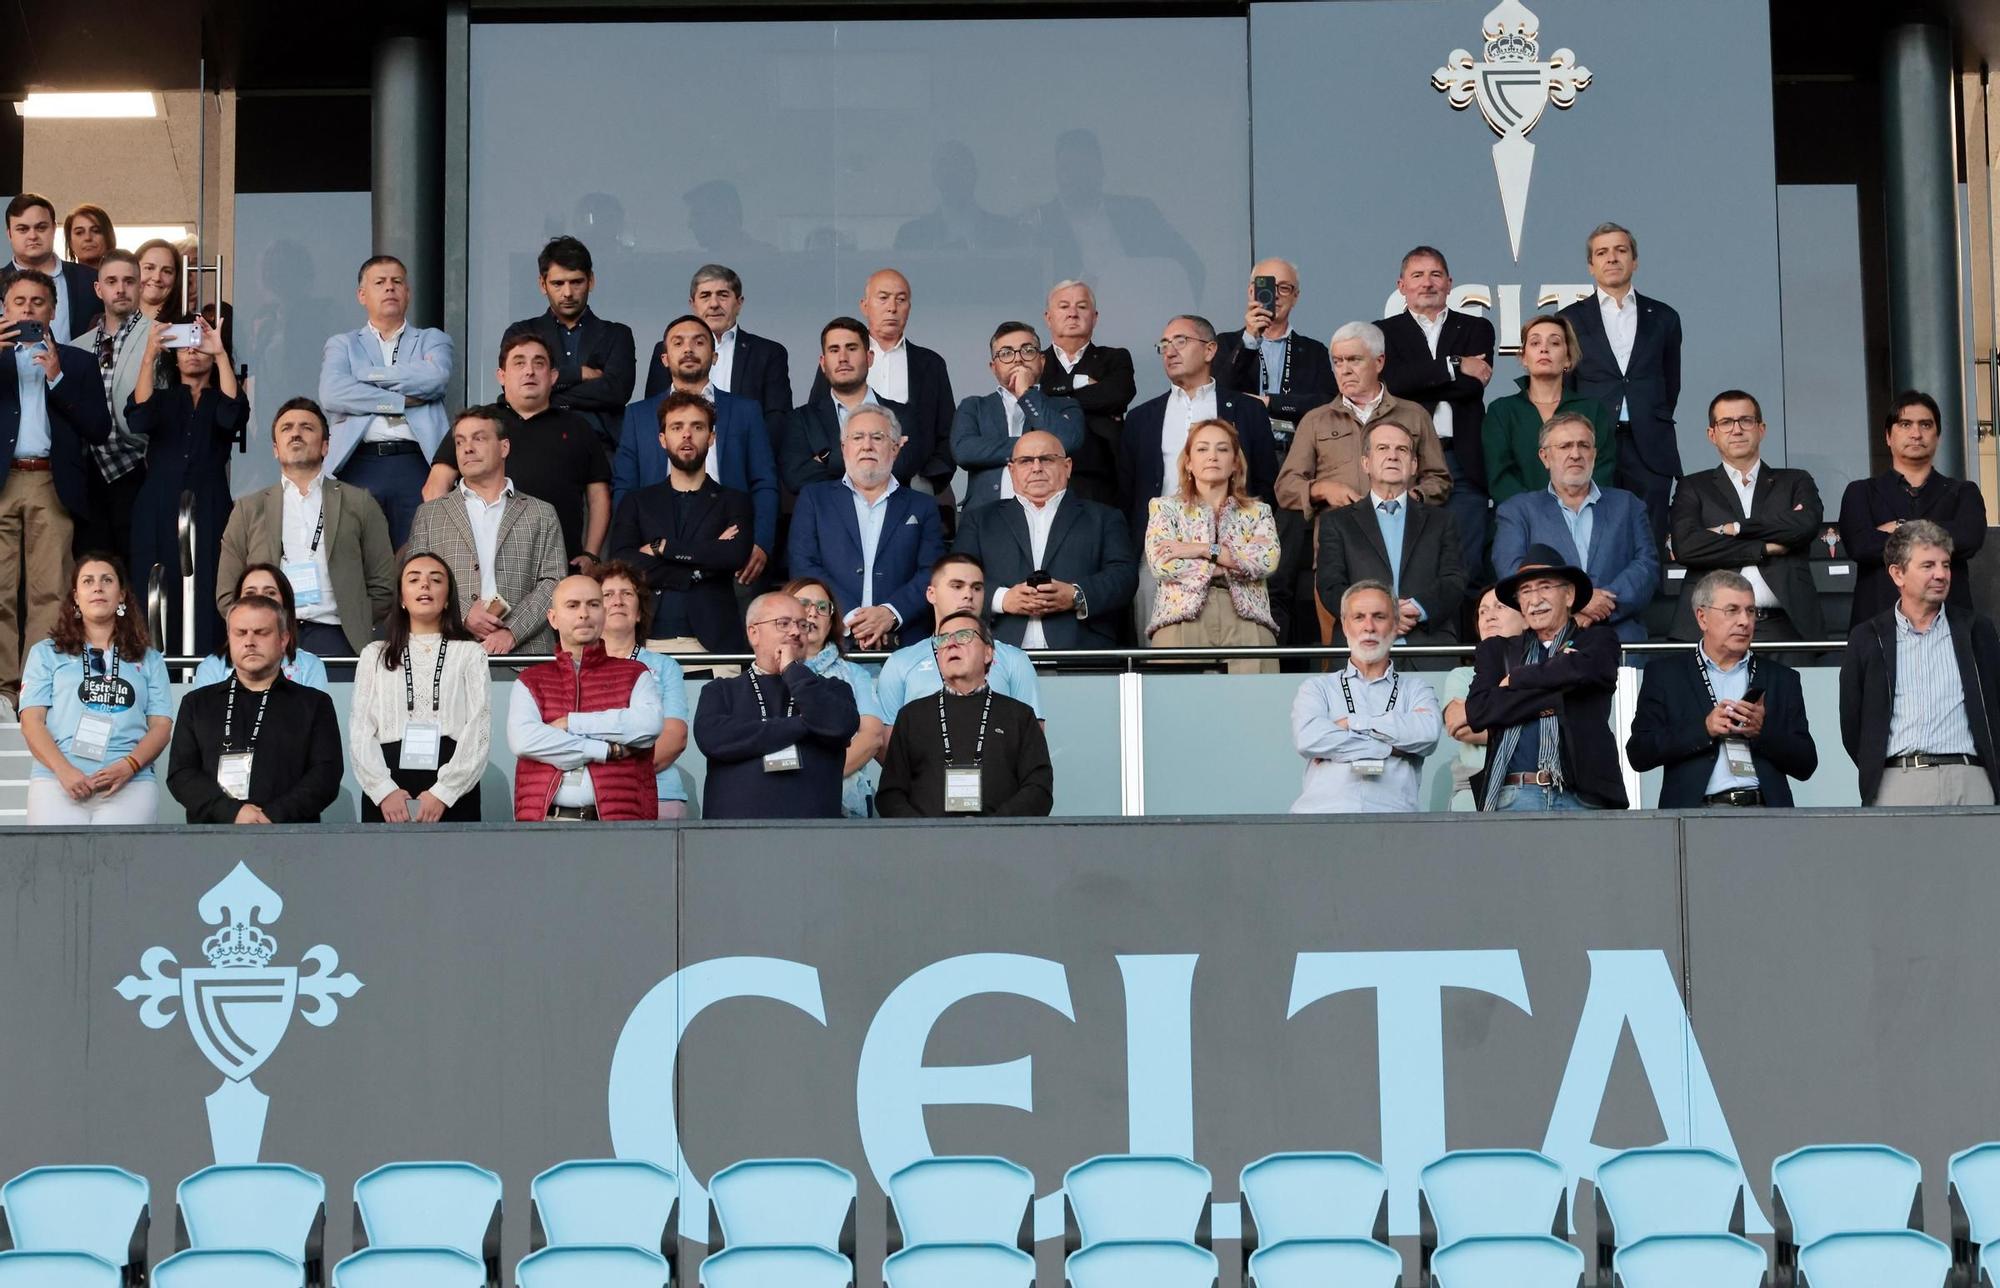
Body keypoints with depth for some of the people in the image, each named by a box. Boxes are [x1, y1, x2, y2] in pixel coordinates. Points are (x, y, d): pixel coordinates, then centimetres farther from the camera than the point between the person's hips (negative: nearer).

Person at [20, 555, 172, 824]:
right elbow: (32, 722, 9)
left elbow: (161, 725, 13)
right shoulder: (46, 653, 20)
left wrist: (127, 767, -7)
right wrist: (65, 771, -9)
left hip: (130, 782, 0)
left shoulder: (148, 659, 23)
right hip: (57, 779, 0)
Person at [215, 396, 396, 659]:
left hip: (332, 637, -1)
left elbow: (382, 589, 13)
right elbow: (227, 596, 16)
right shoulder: (248, 509, 20)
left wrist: (351, 626, 0)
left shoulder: (359, 505, 17)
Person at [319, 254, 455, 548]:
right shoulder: (342, 345, 19)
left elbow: (436, 377, -4)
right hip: (359, 465, 0)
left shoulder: (432, 339, 20)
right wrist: (403, 401, -3)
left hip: (416, 465, 0)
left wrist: (366, 374, 1)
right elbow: (332, 394, -2)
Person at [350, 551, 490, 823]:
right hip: (385, 792, 1)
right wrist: (385, 790, -10)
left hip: (453, 793, -1)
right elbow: (360, 730, 6)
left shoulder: (470, 653, 11)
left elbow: (479, 729, 1)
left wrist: (442, 793, -12)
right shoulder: (375, 655, 16)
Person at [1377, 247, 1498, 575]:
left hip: (1463, 463, 1)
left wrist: (1418, 385, -3)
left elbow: (1474, 386, -3)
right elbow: (1392, 381, -9)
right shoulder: (1384, 332, 12)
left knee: (1467, 562, -3)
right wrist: (1454, 367, -7)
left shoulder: (1476, 330, 15)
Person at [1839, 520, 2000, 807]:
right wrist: (1875, 776, 8)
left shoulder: (1975, 630, 15)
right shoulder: (1867, 639, 12)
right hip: (1897, 782, -1)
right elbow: (1851, 724, 13)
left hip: (1968, 782, 1)